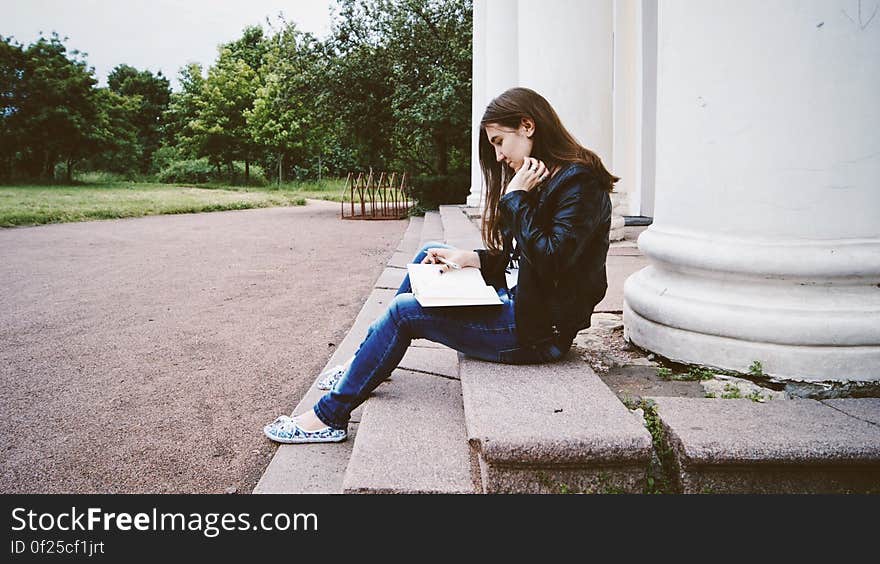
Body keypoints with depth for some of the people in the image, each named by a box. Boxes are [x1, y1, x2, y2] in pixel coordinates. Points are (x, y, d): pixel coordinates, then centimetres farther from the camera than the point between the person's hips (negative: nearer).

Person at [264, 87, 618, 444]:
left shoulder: (580, 183, -16)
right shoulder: (541, 180, 13)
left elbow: (551, 262, -27)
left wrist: (516, 199, -19)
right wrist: (472, 258, 0)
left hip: (542, 328, -10)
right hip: (523, 303, 10)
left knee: (404, 310, -10)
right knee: (430, 254, 12)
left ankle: (329, 416, 4)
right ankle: (365, 366, 21)